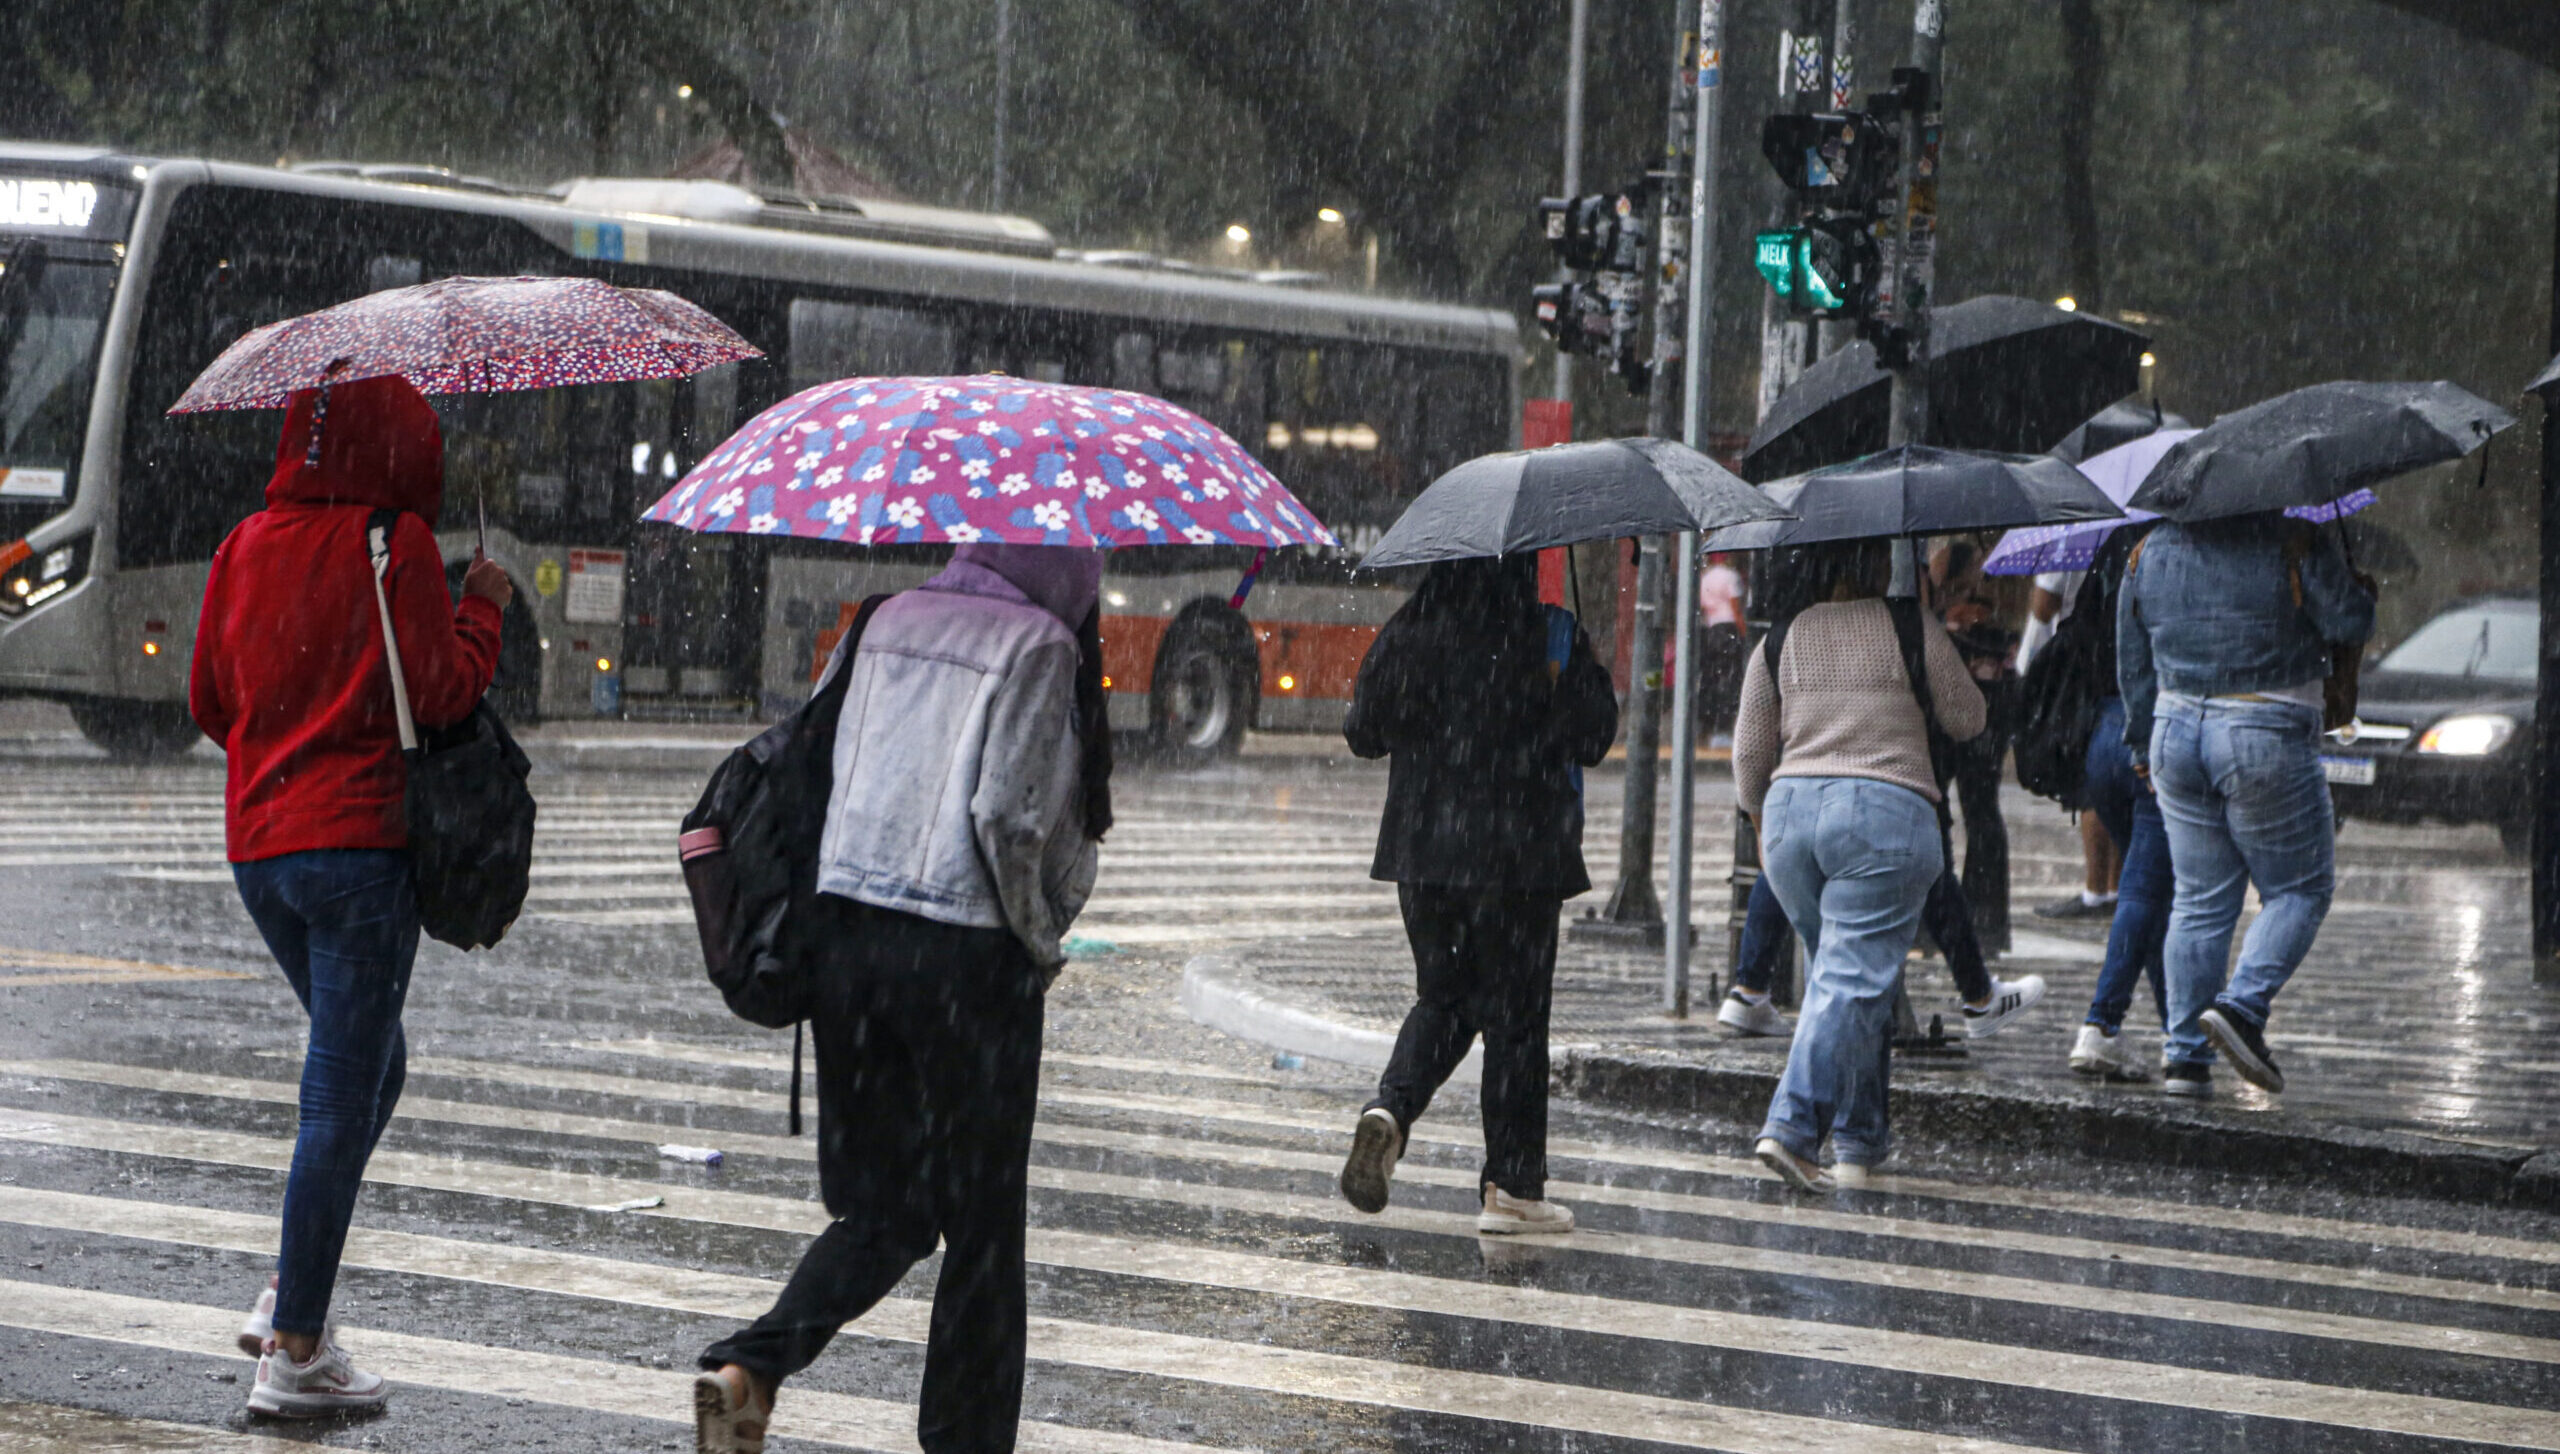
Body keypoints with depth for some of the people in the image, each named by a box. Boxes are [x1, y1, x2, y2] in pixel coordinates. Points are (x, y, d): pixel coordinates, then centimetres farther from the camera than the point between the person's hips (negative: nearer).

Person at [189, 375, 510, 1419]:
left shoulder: (246, 548, 8)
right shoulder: (397, 545, -9)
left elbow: (209, 701, 14)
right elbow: (441, 693, -11)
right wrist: (483, 608, 4)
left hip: (257, 844, 7)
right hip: (358, 841, -7)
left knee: (366, 1069, 22)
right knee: (343, 1096, -2)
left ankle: (290, 1289, 13)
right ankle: (294, 1351, -2)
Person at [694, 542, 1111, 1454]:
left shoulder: (888, 622, 11)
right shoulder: (1041, 648, -7)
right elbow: (1006, 815, -17)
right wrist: (1039, 941, -1)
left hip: (844, 934, 6)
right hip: (967, 957, -6)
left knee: (881, 1207, 14)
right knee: (983, 1225, 8)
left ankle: (748, 1365, -7)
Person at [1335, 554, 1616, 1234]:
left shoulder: (1407, 632, 0)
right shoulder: (1552, 636, -11)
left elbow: (1363, 734, 8)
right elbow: (1592, 736, -9)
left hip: (1421, 850, 4)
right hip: (1517, 851, -3)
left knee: (1441, 998, 19)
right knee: (1514, 1013, 5)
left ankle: (1389, 1108, -7)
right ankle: (1511, 1187, 7)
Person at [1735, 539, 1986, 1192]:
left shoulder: (1781, 638, 9)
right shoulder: (1912, 629, 0)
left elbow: (1749, 753, 12)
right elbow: (1967, 719, 10)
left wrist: (1760, 815, 29)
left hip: (1790, 809, 4)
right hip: (1887, 810, -4)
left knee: (1832, 972, 16)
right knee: (1854, 980, -6)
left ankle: (1860, 1139, 19)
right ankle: (1792, 1126, -19)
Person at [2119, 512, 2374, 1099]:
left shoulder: (2150, 551, 8)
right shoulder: (2297, 542, -9)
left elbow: (2132, 663, 14)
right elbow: (2351, 627, -8)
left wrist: (2144, 746, 24)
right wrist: (2356, 585, 14)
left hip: (2174, 731, 5)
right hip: (2266, 736, -5)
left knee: (2198, 899, 10)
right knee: (2300, 889, 8)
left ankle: (2186, 1053, 7)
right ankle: (2243, 1006, -12)